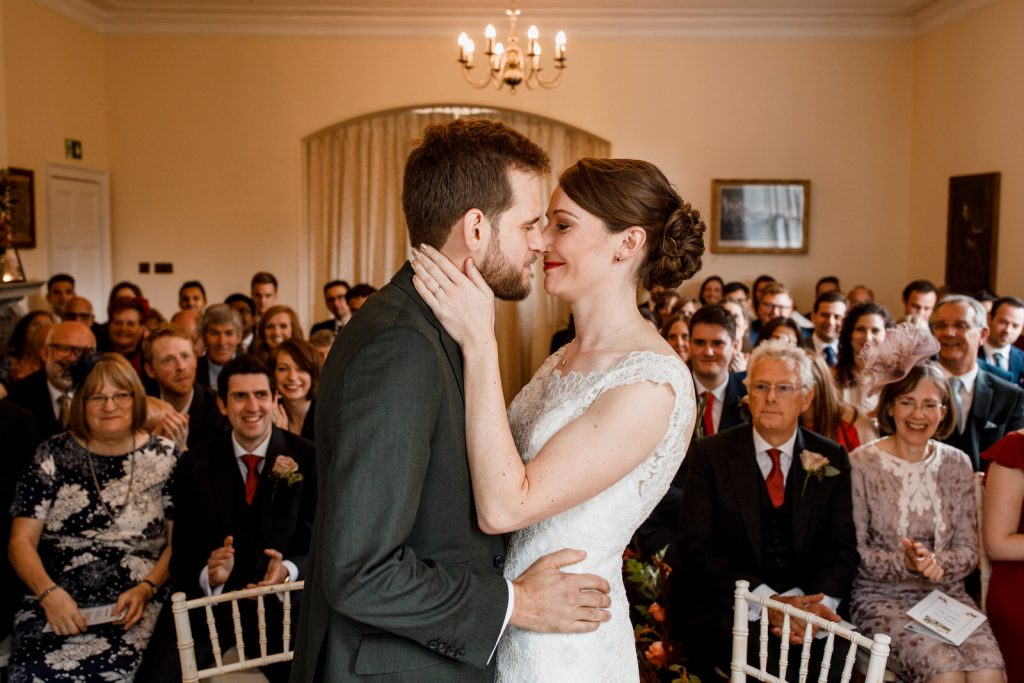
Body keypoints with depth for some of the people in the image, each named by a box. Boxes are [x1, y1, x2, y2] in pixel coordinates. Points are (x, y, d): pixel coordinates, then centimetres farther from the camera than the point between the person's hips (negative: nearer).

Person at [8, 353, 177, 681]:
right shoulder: (53, 455, 8)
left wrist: (146, 588, -10)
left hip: (135, 605, -1)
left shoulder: (164, 457, 7)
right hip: (55, 601, 1)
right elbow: (21, 542, 6)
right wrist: (49, 593, -11)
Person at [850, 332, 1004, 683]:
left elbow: (968, 550, 7)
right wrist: (903, 563, -21)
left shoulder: (957, 464, 7)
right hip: (881, 595, -3)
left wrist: (936, 563, -14)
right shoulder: (862, 463, -6)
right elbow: (853, 549, -5)